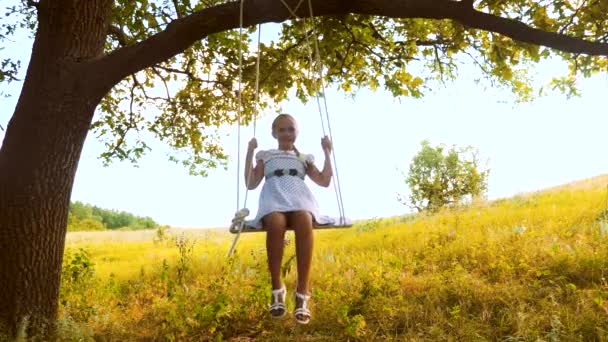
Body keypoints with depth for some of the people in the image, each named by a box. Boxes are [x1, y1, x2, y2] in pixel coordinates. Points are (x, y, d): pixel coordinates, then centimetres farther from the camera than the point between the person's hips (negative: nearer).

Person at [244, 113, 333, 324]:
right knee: (276, 224, -42)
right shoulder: (265, 155, 30)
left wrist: (327, 152, 21)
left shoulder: (304, 158, 33)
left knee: (304, 222, -40)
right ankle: (277, 289, -28)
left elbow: (325, 181, 20)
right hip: (273, 199, 0)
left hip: (299, 199, 1)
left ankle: (302, 293, -40)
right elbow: (251, 184, 18)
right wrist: (250, 152, 15)